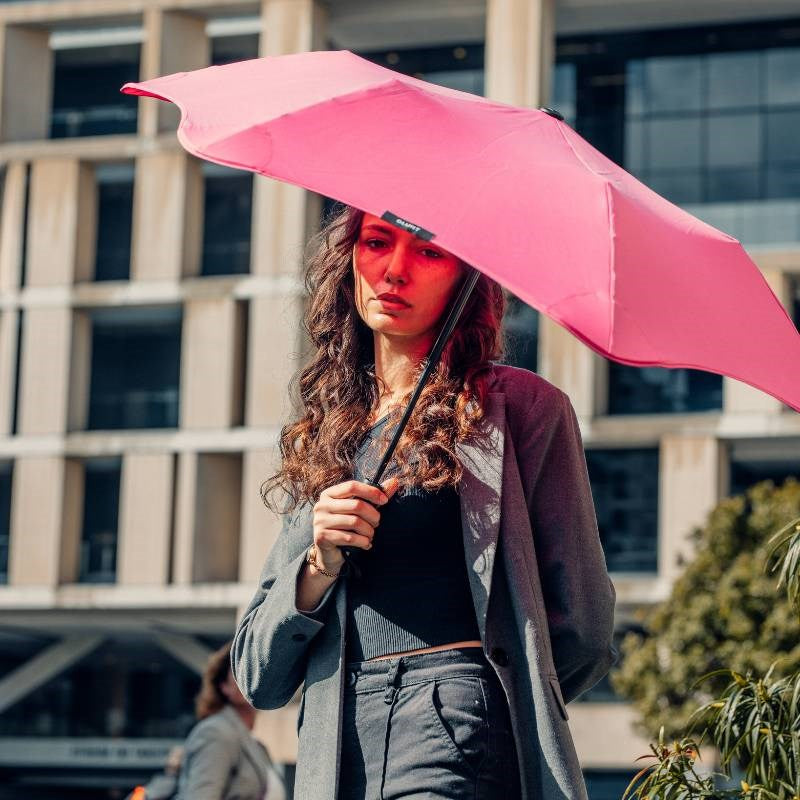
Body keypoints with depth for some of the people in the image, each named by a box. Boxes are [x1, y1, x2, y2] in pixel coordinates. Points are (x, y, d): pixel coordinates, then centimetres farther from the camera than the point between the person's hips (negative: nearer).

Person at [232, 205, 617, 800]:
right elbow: (258, 680, 13)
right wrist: (320, 565, -3)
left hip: (459, 750, -3)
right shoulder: (318, 444, 17)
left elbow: (582, 637, 2)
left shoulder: (522, 406, 3)